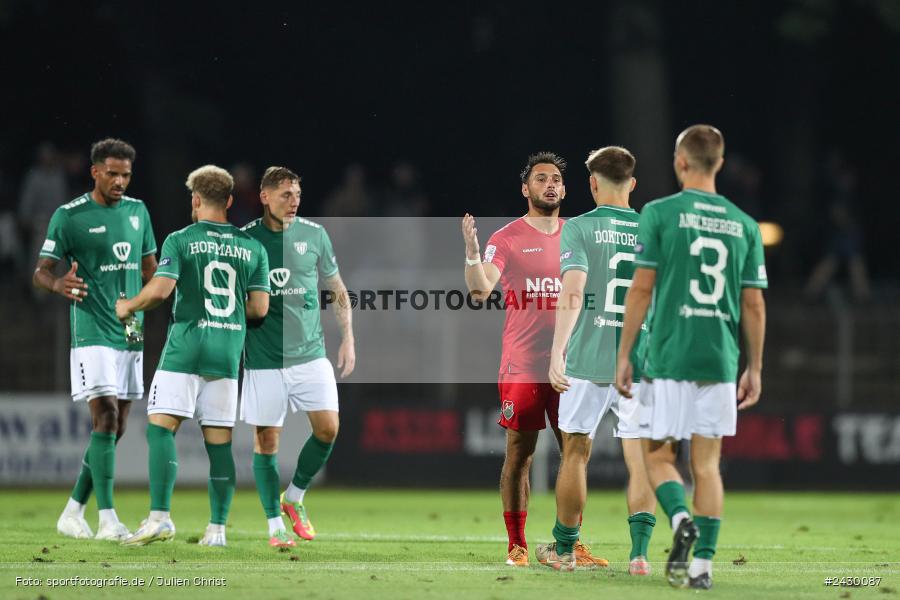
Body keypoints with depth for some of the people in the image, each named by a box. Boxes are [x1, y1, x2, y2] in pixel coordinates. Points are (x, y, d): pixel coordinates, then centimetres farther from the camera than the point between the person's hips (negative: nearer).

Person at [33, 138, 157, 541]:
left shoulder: (137, 211, 11)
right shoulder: (69, 216, -5)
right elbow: (41, 272, -5)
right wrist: (60, 285, -26)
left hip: (131, 335, 6)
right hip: (93, 335, -6)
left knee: (115, 429, 7)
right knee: (106, 418, -17)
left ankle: (73, 513, 17)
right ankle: (108, 520, -18)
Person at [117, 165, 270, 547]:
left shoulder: (180, 240, -3)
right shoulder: (252, 248, 8)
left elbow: (160, 289, -14)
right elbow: (259, 308, 4)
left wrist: (127, 306, 5)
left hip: (185, 346, -4)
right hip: (228, 352, 4)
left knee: (161, 427, -3)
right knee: (219, 440, 6)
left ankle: (160, 516, -16)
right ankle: (217, 527, 4)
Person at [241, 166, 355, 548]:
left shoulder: (314, 234, 4)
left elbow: (337, 290, 14)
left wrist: (348, 338, 8)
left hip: (311, 354, 2)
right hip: (263, 357, -2)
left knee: (328, 429, -7)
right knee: (266, 441, 0)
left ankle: (294, 497, 16)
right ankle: (275, 525, 10)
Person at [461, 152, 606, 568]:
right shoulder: (507, 238, -3)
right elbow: (479, 291, -16)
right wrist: (472, 251, -31)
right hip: (522, 364, -4)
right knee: (519, 455, 0)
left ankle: (572, 544, 8)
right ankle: (516, 546, 5)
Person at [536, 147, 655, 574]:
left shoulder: (578, 228, -4)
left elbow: (572, 293, -16)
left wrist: (557, 353, -20)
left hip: (587, 361, -1)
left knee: (576, 453, 11)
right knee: (641, 460, 3)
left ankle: (563, 550, 22)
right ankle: (639, 551, -9)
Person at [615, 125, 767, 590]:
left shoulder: (659, 213, -3)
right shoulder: (744, 225, 7)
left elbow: (642, 288, -5)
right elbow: (753, 304, 7)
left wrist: (623, 355, 1)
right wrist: (755, 368, 13)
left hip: (668, 358, -3)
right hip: (721, 361, 3)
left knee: (658, 454, 8)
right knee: (707, 463, 8)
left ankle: (681, 520, -19)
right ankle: (702, 564, 2)